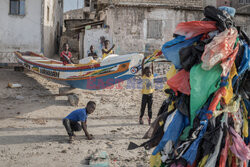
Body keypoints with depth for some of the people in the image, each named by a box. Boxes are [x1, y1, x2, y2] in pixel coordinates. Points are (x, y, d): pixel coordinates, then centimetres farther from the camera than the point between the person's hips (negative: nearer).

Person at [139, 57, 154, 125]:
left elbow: (152, 67, 5)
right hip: (145, 94, -2)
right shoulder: (143, 76, -2)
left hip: (150, 94, 2)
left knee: (150, 108, 6)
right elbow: (142, 67, -7)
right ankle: (141, 118, 19)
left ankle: (149, 119, 12)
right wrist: (143, 60, -11)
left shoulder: (152, 76, 6)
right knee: (143, 107, 5)